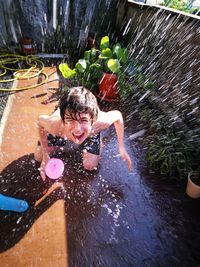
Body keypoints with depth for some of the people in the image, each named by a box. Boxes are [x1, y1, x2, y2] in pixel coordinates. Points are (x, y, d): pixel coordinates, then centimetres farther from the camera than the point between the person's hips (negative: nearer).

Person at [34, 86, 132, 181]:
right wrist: (45, 154, -21)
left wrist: (121, 147, -21)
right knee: (38, 157, 11)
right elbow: (40, 120, -20)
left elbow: (118, 115, -22)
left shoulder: (100, 122, -45)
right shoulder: (55, 125, -45)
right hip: (61, 132, 0)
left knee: (90, 166, 7)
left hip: (89, 134, 0)